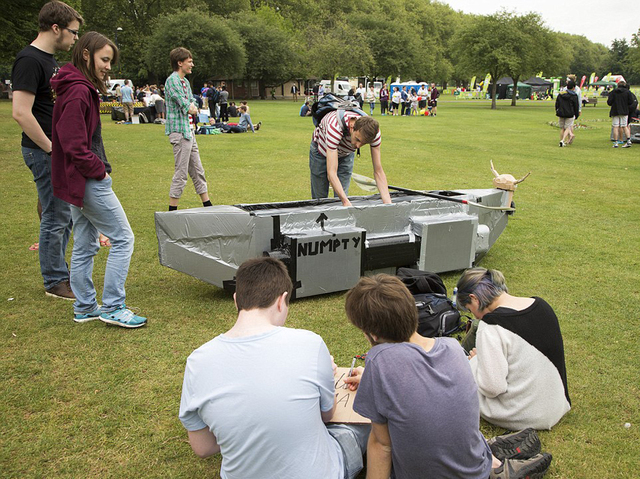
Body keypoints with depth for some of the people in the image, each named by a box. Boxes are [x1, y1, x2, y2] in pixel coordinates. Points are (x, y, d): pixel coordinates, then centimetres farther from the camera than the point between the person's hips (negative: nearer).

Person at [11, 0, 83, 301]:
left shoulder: (49, 60, 14)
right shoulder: (29, 61, -17)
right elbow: (21, 113, -24)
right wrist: (52, 149, -19)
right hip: (44, 153, -10)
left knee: (67, 213, 17)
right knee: (55, 217, -1)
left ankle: (59, 271, 30)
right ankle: (55, 282, 11)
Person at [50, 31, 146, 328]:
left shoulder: (79, 89, 14)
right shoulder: (78, 91, -18)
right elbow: (75, 145, -24)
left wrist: (98, 169, 9)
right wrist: (99, 170, -13)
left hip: (79, 180, 11)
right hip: (88, 181, -11)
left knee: (85, 246, 15)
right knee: (122, 238, -3)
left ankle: (84, 308, 25)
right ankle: (112, 308, 3)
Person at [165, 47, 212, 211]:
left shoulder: (185, 81, 16)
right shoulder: (172, 81, -14)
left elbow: (193, 107, 14)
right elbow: (187, 108, -19)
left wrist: (191, 108, -6)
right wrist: (191, 108, 1)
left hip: (189, 132, 10)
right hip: (180, 132, -10)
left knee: (198, 171, 14)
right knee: (181, 173, -6)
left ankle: (207, 205, 23)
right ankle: (172, 211, 0)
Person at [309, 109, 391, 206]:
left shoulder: (373, 131, -32)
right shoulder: (335, 127, -46)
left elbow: (378, 170, -26)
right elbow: (331, 173, -47)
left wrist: (388, 203, -34)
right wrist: (346, 202, -56)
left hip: (346, 154, 3)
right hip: (322, 150, -3)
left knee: (342, 195, -5)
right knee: (320, 197, 3)